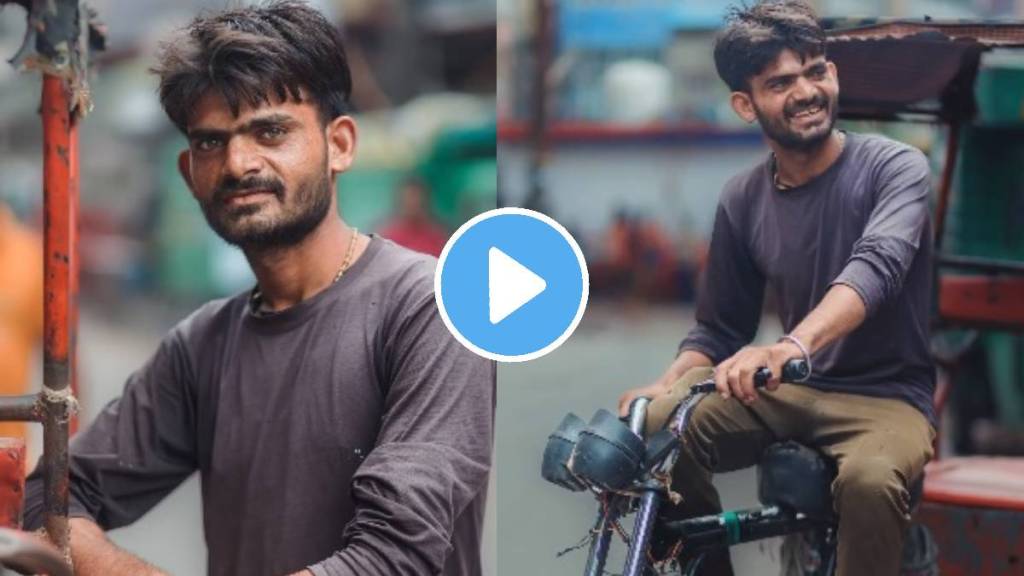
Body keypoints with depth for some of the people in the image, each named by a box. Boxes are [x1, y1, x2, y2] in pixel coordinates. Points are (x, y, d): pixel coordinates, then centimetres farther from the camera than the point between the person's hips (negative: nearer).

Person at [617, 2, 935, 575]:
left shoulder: (896, 168, -8)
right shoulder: (743, 199, 4)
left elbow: (876, 266, -29)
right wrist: (664, 386, -12)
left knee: (869, 481, -39)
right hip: (792, 394, 4)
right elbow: (719, 331, 12)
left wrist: (792, 347, -48)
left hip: (886, 397, -4)